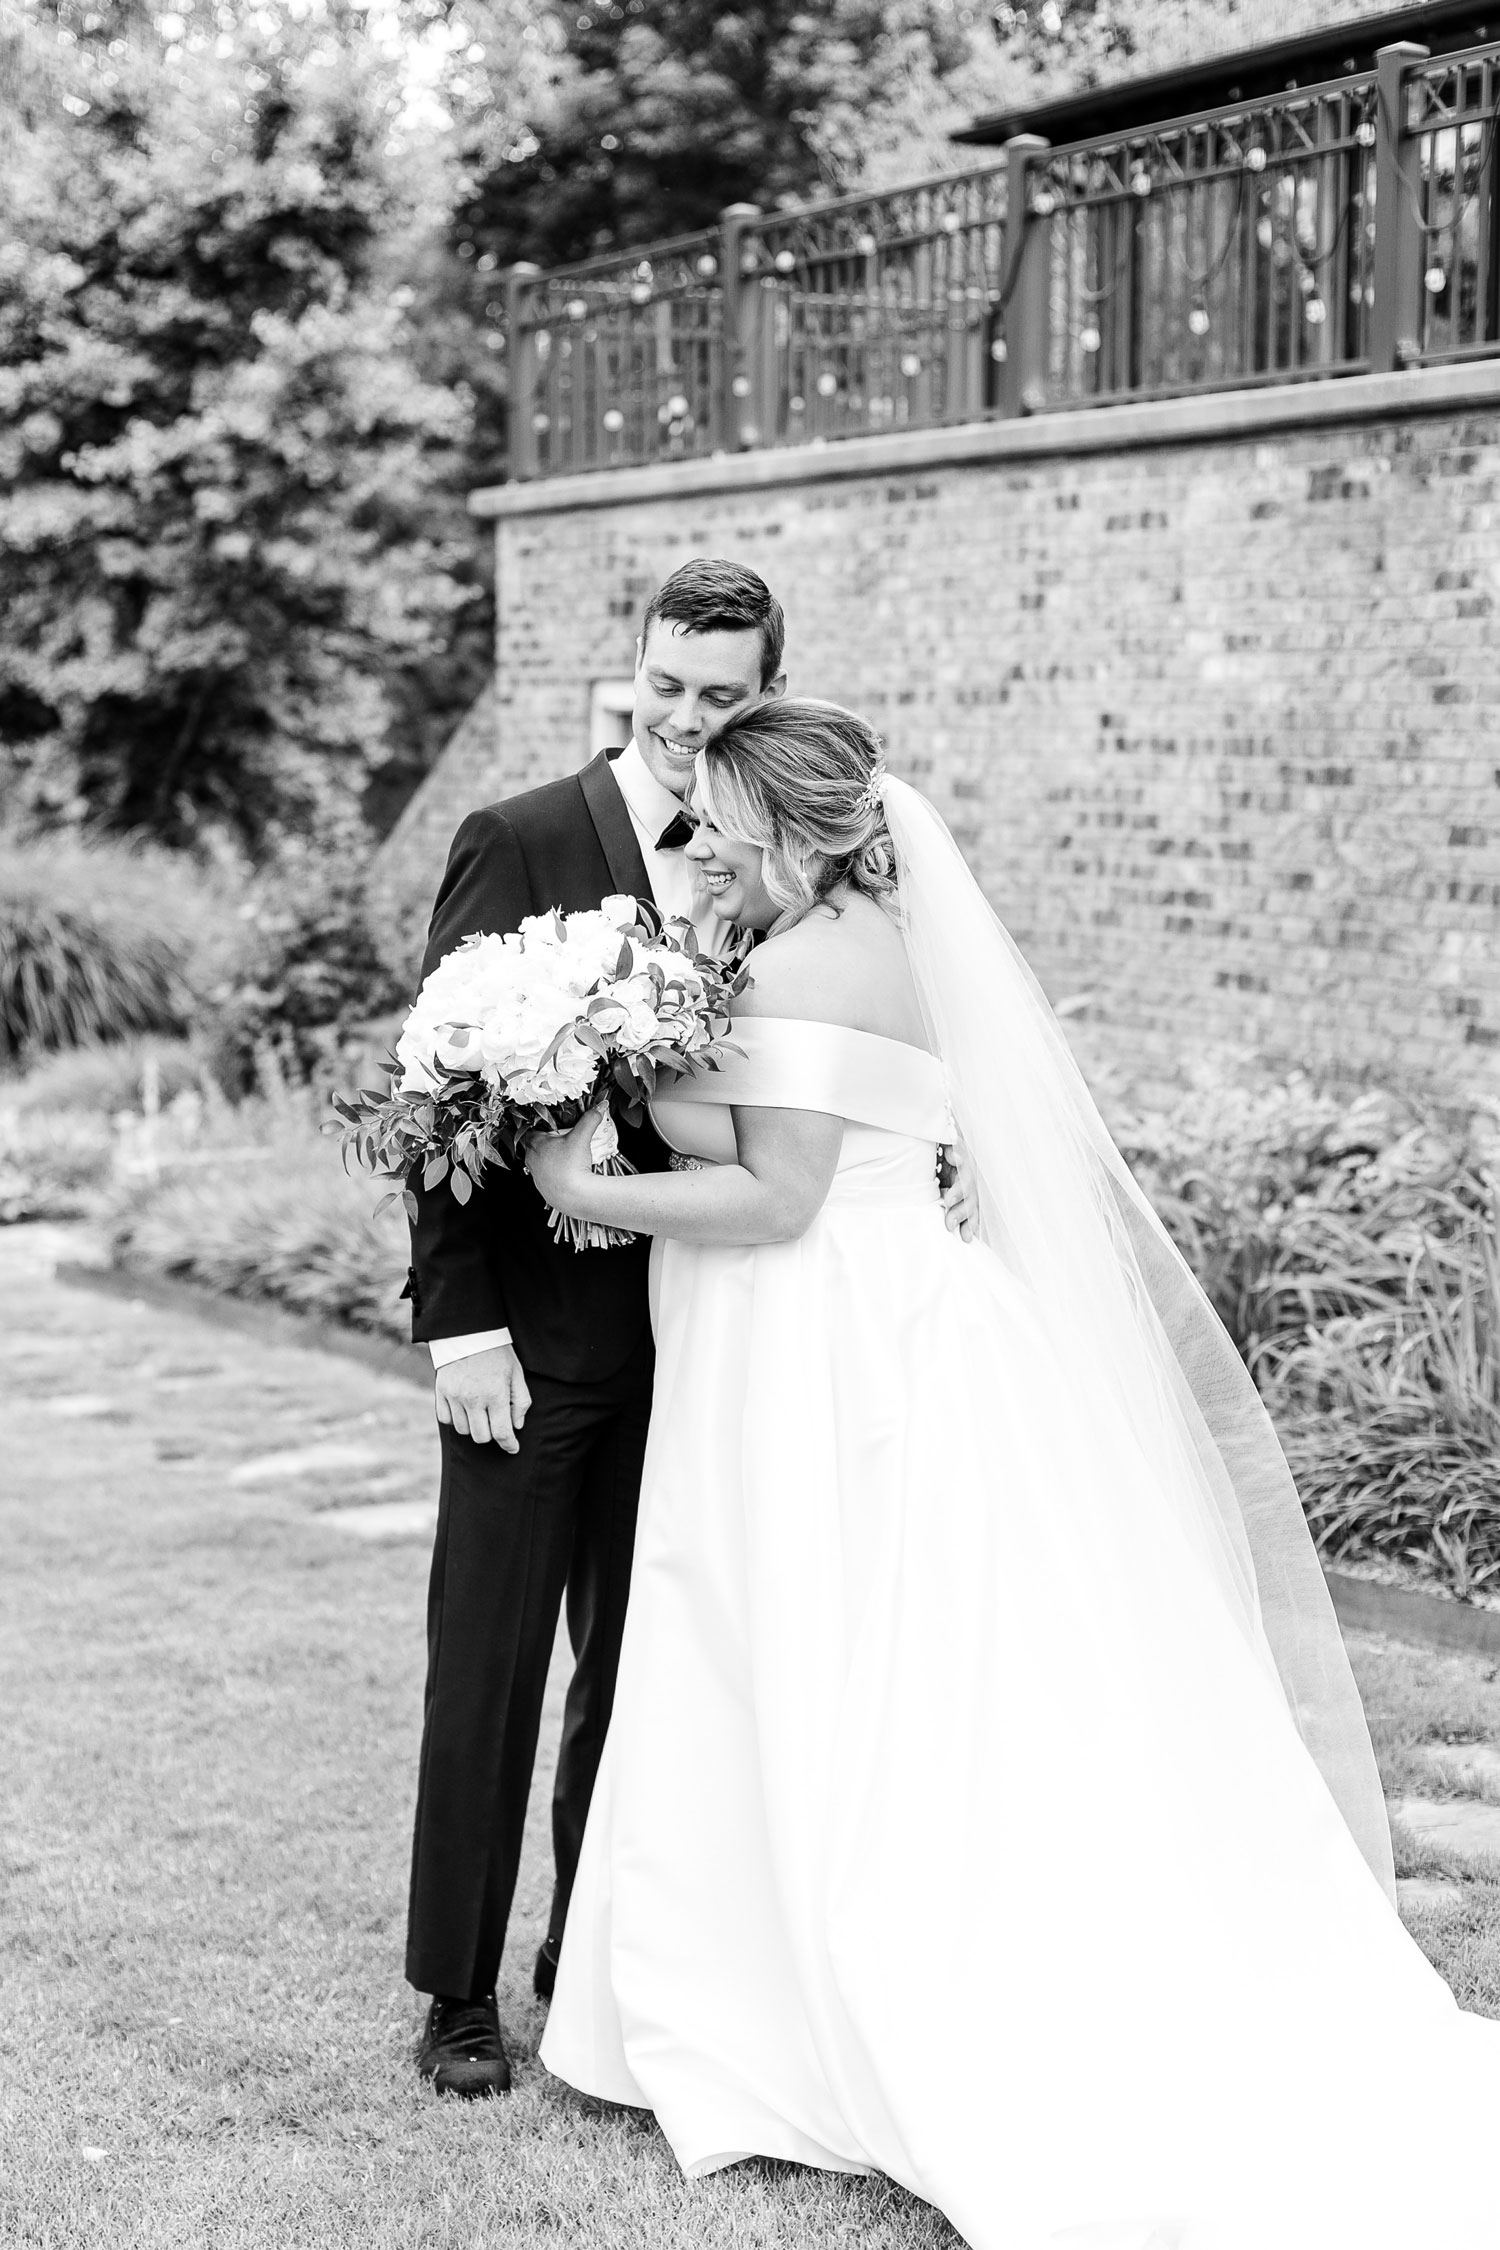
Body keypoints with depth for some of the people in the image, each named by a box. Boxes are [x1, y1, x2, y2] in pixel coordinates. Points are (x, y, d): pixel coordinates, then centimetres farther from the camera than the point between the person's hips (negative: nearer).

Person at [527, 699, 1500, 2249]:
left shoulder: (807, 966, -16)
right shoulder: (872, 943, 15)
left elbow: (776, 1198, -20)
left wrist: (586, 1189, -13)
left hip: (834, 1379, -10)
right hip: (874, 1353, 10)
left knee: (856, 1725, -1)